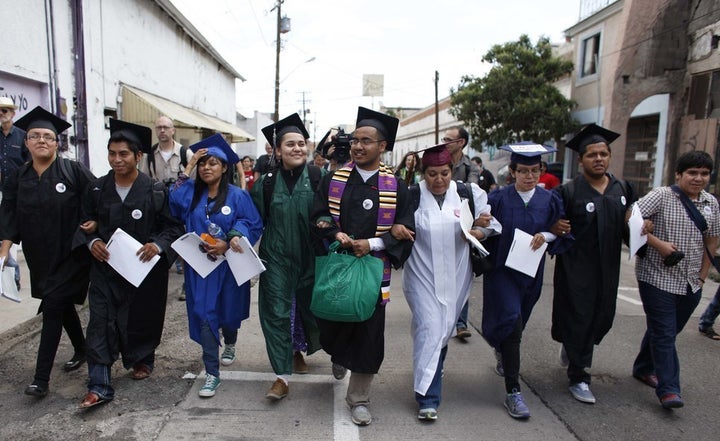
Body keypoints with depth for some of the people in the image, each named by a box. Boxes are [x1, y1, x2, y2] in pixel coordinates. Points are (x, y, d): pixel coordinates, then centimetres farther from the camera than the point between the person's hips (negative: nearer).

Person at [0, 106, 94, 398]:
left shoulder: (74, 171, -9)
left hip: (71, 254, -5)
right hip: (41, 257, 5)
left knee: (53, 308, -6)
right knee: (63, 304, 17)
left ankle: (41, 378, 2)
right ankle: (81, 350, 39)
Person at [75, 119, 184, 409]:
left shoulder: (156, 191, -8)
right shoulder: (96, 189, 1)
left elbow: (174, 227, -6)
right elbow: (85, 223, 9)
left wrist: (158, 245, -23)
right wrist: (91, 240, -11)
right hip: (105, 268, 2)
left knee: (142, 319, 13)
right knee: (100, 324, -3)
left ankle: (142, 360, 41)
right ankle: (99, 387, 5)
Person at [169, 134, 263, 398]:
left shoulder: (238, 196, -5)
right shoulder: (190, 192, 3)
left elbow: (254, 226, -9)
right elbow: (172, 201, -17)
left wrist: (228, 243, -22)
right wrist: (187, 170, -11)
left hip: (228, 265, -1)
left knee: (228, 311, 16)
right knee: (204, 315, -4)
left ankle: (230, 344, 49)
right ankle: (212, 374, 5)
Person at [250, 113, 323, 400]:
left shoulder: (317, 178, -4)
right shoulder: (267, 182, 0)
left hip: (308, 257, 0)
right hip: (276, 258, 0)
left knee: (307, 307, 15)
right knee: (277, 312, -1)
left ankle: (297, 350, 45)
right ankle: (283, 376, 8)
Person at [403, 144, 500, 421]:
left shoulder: (470, 194, -1)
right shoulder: (411, 196, -8)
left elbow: (491, 224, 7)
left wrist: (479, 231, -13)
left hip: (455, 276, 3)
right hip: (422, 276, -3)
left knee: (445, 329, 16)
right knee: (429, 329, -10)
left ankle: (430, 368, 46)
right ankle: (428, 397, 0)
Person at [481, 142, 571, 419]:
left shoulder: (549, 200, -1)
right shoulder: (498, 199, -9)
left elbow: (561, 230, 6)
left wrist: (545, 235, -13)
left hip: (531, 272, 4)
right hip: (502, 270, -4)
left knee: (516, 324, 20)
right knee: (511, 322, -13)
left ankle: (502, 351, 54)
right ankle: (512, 391, -3)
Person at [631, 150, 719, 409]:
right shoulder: (661, 196, -10)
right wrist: (659, 244, -21)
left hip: (691, 284, 6)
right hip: (658, 278, -6)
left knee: (668, 330, 17)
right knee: (664, 333, -5)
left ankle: (643, 368, 35)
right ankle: (668, 390, 1)